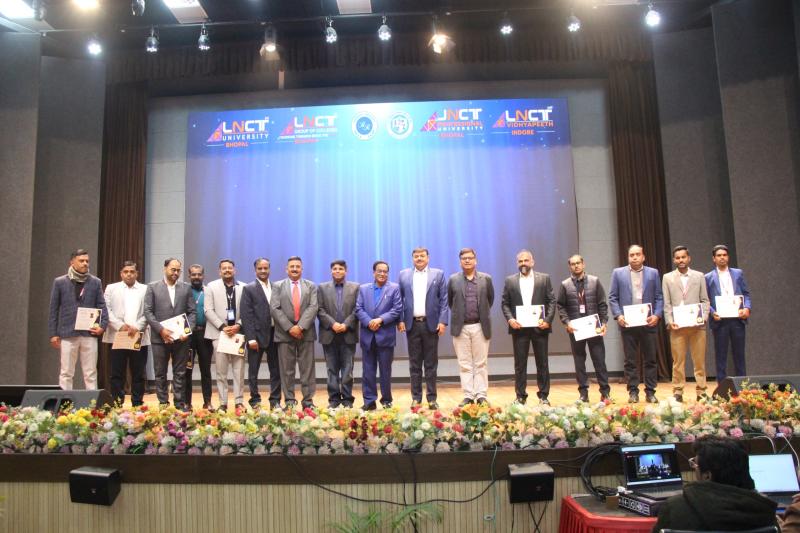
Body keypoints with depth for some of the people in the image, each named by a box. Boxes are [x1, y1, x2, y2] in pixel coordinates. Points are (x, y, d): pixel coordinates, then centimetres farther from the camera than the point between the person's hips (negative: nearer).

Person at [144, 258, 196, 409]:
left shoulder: (186, 288, 8)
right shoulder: (153, 287, 3)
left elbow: (192, 312, 6)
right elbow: (148, 312, -2)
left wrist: (187, 330, -9)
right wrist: (161, 330, -13)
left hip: (181, 338, 1)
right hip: (160, 337, -1)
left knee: (180, 374, 5)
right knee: (160, 374, 6)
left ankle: (180, 405, 11)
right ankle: (163, 405, 13)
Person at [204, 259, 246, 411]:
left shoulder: (243, 287, 7)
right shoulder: (211, 287, 7)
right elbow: (208, 310, -1)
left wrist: (238, 326, -10)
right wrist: (223, 327, -10)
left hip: (238, 332, 1)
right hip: (219, 333, 0)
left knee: (239, 370, 0)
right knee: (221, 371, 3)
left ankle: (239, 402, 6)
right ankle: (223, 403, 8)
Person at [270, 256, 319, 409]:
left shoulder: (311, 286, 10)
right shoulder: (278, 286, 8)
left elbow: (313, 307, -3)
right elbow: (274, 308, -2)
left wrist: (300, 326, -15)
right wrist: (289, 327, -12)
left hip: (305, 332, 1)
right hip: (285, 333, 0)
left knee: (307, 369, 2)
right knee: (287, 370, 3)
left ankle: (308, 400, 8)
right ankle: (289, 401, 10)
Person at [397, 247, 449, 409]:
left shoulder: (438, 274, 5)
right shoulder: (404, 275, 8)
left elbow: (444, 300, 0)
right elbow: (399, 299, 6)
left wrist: (442, 321, -9)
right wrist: (400, 320, -4)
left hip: (431, 324, -1)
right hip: (412, 324, 1)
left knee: (431, 364, 4)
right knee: (414, 364, 7)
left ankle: (432, 398, 10)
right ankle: (416, 397, 13)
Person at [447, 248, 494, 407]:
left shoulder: (486, 279, 4)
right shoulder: (453, 280, 4)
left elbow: (490, 299, 13)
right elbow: (450, 301, 13)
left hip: (480, 326, 0)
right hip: (460, 327, 0)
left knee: (481, 363, 4)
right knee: (464, 364, 3)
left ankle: (481, 395, 10)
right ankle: (468, 396, 9)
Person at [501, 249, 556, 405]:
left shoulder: (544, 278, 6)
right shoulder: (510, 281, 8)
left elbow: (552, 301, 2)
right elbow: (505, 304, 6)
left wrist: (548, 320, -11)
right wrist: (510, 319, -10)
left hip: (539, 327, 0)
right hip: (519, 328, 0)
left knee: (542, 363, 6)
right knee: (520, 364, 5)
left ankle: (543, 396, 15)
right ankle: (520, 396, 12)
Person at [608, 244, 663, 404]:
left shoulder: (653, 273, 9)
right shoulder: (618, 273, 6)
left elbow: (659, 297, 6)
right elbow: (612, 297, 4)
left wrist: (657, 315, -8)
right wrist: (618, 315, -9)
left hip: (648, 322, 1)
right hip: (627, 323, -1)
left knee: (650, 360, 5)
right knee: (630, 361, 3)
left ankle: (650, 392, 12)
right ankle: (633, 392, 9)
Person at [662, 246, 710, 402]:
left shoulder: (699, 276, 12)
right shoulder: (668, 278, 10)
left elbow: (705, 300, 9)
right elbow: (666, 303, 6)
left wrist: (704, 317, -6)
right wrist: (669, 321, -6)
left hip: (697, 325, 1)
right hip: (677, 325, -1)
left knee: (699, 360, 3)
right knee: (678, 361, 0)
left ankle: (701, 391, 10)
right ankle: (678, 392, 6)